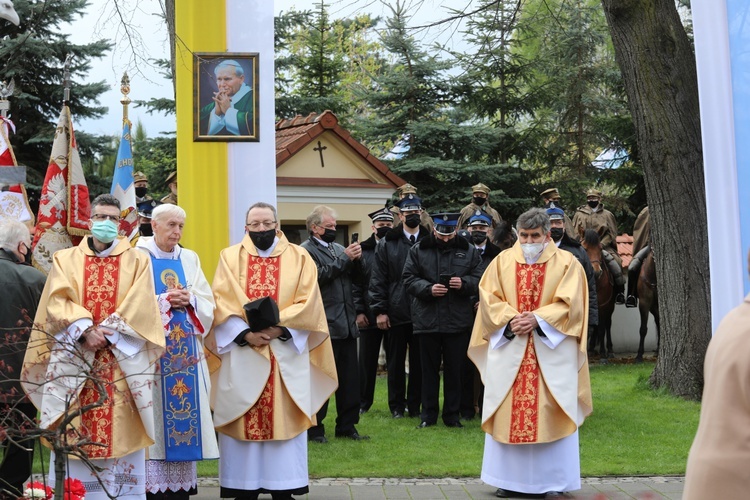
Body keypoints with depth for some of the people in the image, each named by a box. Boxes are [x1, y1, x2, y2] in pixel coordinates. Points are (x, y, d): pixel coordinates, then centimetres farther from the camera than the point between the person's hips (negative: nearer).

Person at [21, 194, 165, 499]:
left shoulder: (137, 261, 9)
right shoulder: (65, 259, 12)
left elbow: (140, 306, -3)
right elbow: (58, 301, -2)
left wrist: (107, 332, -14)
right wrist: (85, 330, -16)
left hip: (122, 358, -1)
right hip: (74, 357, 1)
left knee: (121, 433, -3)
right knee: (75, 436, -2)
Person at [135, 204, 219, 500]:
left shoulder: (190, 259, 14)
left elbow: (208, 304, 8)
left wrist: (188, 300, -10)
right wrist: (165, 301, -16)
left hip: (186, 351, 4)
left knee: (186, 408, 3)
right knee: (155, 414, -6)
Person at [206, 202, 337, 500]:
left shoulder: (299, 258, 7)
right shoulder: (230, 257, 7)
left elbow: (307, 303, -2)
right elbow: (222, 303, -2)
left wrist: (278, 328, -16)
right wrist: (245, 333, -16)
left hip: (286, 353, 0)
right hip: (241, 351, 0)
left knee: (284, 418, 1)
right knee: (243, 422, 0)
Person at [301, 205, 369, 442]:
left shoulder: (339, 248, 17)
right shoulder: (306, 250, -3)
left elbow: (357, 278, 16)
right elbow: (318, 276, -18)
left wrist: (357, 259, -3)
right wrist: (345, 258, -14)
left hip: (346, 323, 7)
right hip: (324, 325, -7)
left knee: (350, 378, 9)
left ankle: (347, 426, 18)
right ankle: (315, 429, 8)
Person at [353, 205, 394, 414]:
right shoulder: (363, 250, 4)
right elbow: (355, 283, 1)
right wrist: (358, 311, -6)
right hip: (369, 316, 0)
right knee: (367, 360, 7)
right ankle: (363, 402, 18)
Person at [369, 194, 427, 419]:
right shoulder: (387, 244, 4)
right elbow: (378, 279, 2)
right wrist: (380, 310, -4)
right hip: (396, 312, 0)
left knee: (419, 360, 6)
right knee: (396, 360, 8)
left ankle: (415, 404, 17)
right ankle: (397, 405, 19)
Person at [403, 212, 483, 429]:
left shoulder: (468, 251, 5)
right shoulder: (418, 250, 3)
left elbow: (479, 280, 6)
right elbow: (409, 280, 0)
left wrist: (464, 283, -15)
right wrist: (428, 289, -16)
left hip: (458, 320, 0)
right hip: (427, 319, 0)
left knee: (454, 370, 7)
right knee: (429, 369, 8)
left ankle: (452, 415, 17)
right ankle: (428, 415, 17)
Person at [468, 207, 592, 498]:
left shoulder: (567, 263, 2)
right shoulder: (503, 261, 8)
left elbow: (570, 303, -5)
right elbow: (489, 298, 3)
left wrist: (537, 319, -17)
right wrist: (510, 319, -14)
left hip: (552, 350, -2)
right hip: (508, 348, 2)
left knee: (550, 413, -1)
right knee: (508, 413, 3)